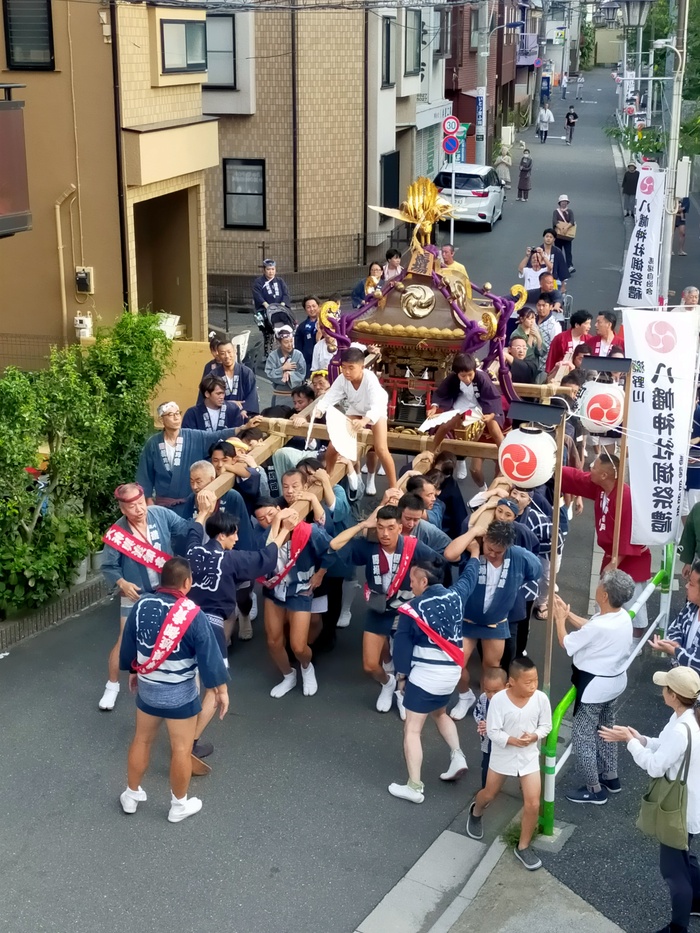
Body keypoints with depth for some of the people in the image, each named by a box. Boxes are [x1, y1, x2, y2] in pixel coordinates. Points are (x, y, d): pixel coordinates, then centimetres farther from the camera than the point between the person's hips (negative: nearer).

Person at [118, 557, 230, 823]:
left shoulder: (142, 605, -7)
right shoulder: (192, 614, -22)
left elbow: (128, 645, 5)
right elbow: (209, 656, -16)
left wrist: (133, 671, 23)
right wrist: (221, 689, -4)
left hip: (146, 687, 5)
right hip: (180, 693, -5)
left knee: (142, 740, 22)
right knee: (181, 749, 11)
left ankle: (131, 795, 36)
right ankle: (179, 805, 24)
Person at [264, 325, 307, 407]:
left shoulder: (298, 355, -4)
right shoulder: (273, 356, -3)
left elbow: (302, 374, -7)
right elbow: (269, 374, -9)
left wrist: (289, 374, -20)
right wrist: (282, 369, -15)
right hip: (279, 395, 0)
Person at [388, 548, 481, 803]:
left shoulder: (413, 607, -12)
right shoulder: (456, 595, 1)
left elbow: (402, 642, -7)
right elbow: (469, 577, 22)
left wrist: (402, 672, 5)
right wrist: (474, 554, 40)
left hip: (425, 673, -7)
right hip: (452, 671, 7)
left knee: (412, 729, 0)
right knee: (439, 712, 32)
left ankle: (414, 787, -4)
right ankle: (457, 756, 15)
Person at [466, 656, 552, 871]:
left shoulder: (541, 698, -18)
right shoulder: (499, 700, -25)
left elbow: (546, 725, -5)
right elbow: (493, 731, -19)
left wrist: (534, 737, -24)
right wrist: (513, 740, -33)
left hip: (529, 756, 1)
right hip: (502, 755, -1)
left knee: (533, 804, -3)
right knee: (490, 794, 21)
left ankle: (523, 847, 19)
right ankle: (476, 812, 58)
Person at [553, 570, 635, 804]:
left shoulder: (599, 627, -33)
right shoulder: (623, 616, -8)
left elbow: (566, 644, -16)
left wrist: (560, 619, -2)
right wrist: (567, 613, 7)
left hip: (594, 687, -9)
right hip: (614, 682, 9)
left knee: (582, 737, 7)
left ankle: (594, 790, 18)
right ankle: (610, 778, 42)